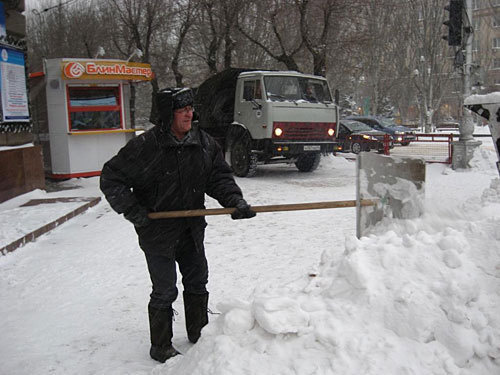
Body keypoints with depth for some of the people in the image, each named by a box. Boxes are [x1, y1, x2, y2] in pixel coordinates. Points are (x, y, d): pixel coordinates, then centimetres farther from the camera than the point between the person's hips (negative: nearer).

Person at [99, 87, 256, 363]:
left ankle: (199, 334, 39)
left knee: (197, 283, 18)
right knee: (165, 291, 4)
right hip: (157, 231, -5)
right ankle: (161, 349, 24)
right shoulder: (146, 145, -18)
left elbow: (219, 177, -1)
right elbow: (111, 179, -11)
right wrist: (134, 212, -17)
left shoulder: (204, 143, -2)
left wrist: (235, 201, -18)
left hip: (191, 229, 6)